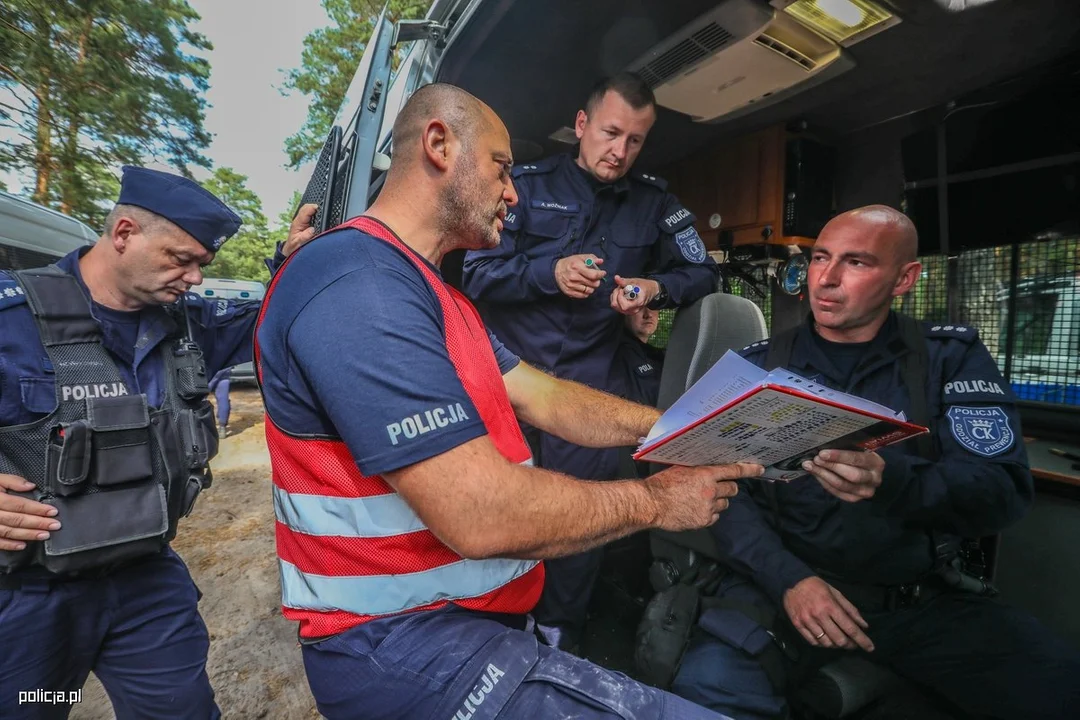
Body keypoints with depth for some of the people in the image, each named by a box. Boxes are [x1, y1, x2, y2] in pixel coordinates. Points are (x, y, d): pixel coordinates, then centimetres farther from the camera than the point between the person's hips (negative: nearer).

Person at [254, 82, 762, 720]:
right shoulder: (358, 283, -22)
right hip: (404, 644, -9)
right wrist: (654, 499, -13)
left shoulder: (433, 292, 14)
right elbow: (481, 515, -27)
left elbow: (547, 400, 8)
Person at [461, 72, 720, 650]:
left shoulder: (653, 202, 10)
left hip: (590, 380, 1)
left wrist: (657, 287, -9)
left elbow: (703, 273, 12)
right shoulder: (529, 184, 3)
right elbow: (475, 273, -3)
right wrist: (549, 273, -18)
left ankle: (557, 635, 27)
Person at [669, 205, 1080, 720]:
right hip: (784, 585, -2)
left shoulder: (952, 356, 4)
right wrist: (788, 578, -19)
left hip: (928, 598, 3)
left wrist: (892, 481, -28)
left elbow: (1004, 491, -8)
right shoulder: (758, 366, 2)